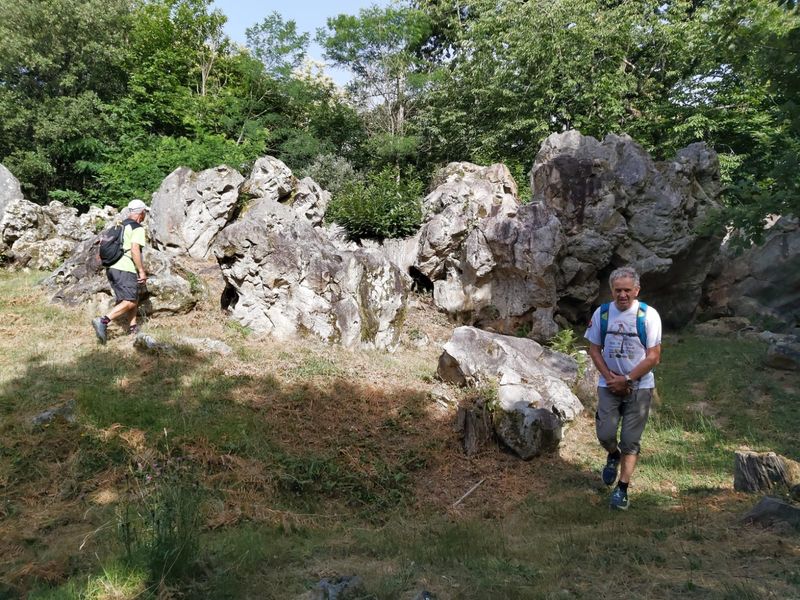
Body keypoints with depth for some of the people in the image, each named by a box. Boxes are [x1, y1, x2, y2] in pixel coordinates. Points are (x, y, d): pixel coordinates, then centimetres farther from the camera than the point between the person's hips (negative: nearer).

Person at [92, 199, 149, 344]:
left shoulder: (120, 226, 19)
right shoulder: (138, 228, -7)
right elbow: (135, 250, -18)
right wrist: (142, 271, -15)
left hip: (111, 267, 9)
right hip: (125, 269, -9)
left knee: (133, 299, 17)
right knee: (130, 302, -10)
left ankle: (133, 327, 18)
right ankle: (103, 321, -23)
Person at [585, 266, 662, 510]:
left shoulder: (648, 315, -11)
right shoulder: (601, 313, -2)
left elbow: (653, 357, -11)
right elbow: (594, 350, 3)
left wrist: (626, 379, -13)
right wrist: (610, 378, -9)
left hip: (639, 386, -2)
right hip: (609, 385, 2)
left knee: (630, 440, 1)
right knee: (605, 434, -2)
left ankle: (622, 490, 12)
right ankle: (613, 456, 33)